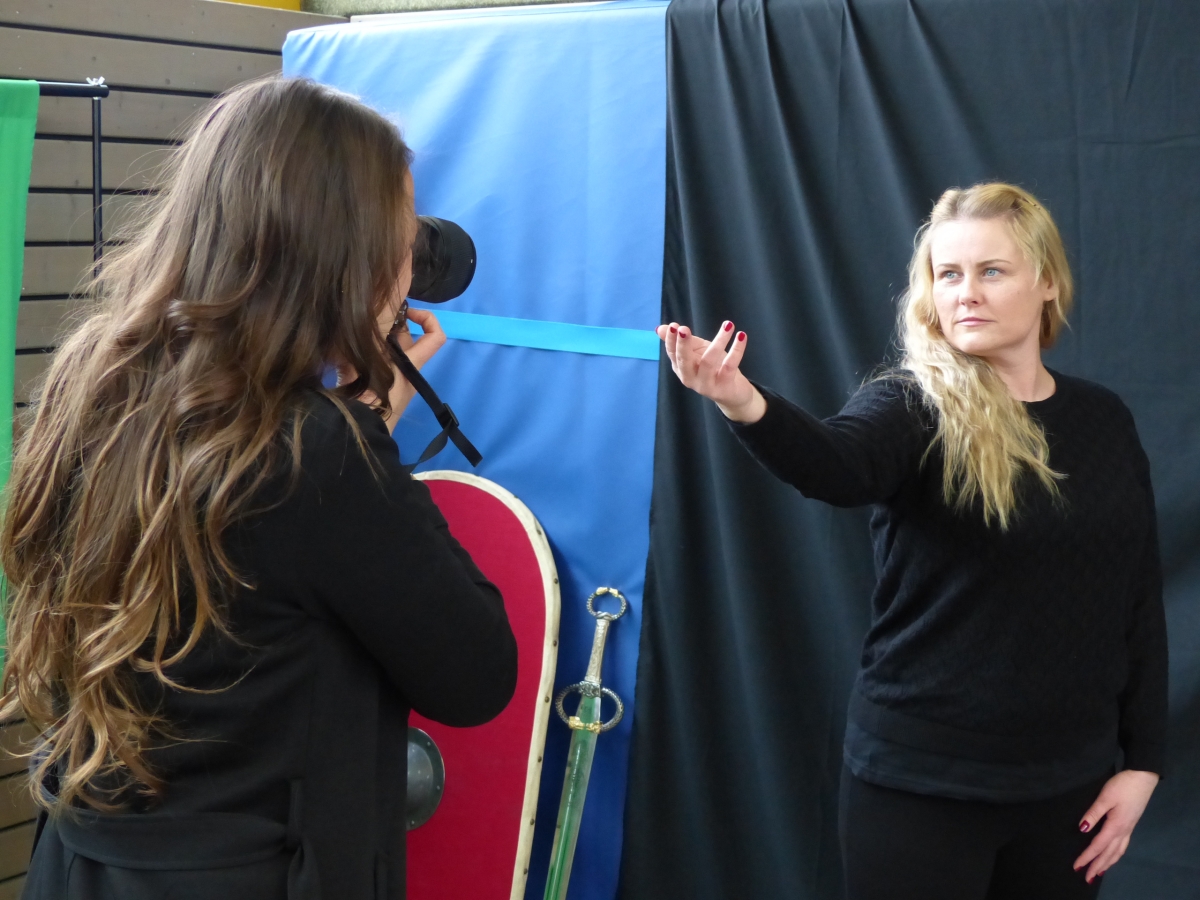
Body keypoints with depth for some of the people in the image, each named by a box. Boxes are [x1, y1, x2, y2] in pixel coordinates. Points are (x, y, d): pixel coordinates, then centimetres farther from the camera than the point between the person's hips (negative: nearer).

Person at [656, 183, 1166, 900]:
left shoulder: (1104, 420, 4)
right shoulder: (913, 404, -9)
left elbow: (1142, 602, 8)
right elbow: (836, 465, -33)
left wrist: (1143, 762, 4)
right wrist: (746, 404, -53)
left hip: (1068, 785, 4)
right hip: (920, 781, -4)